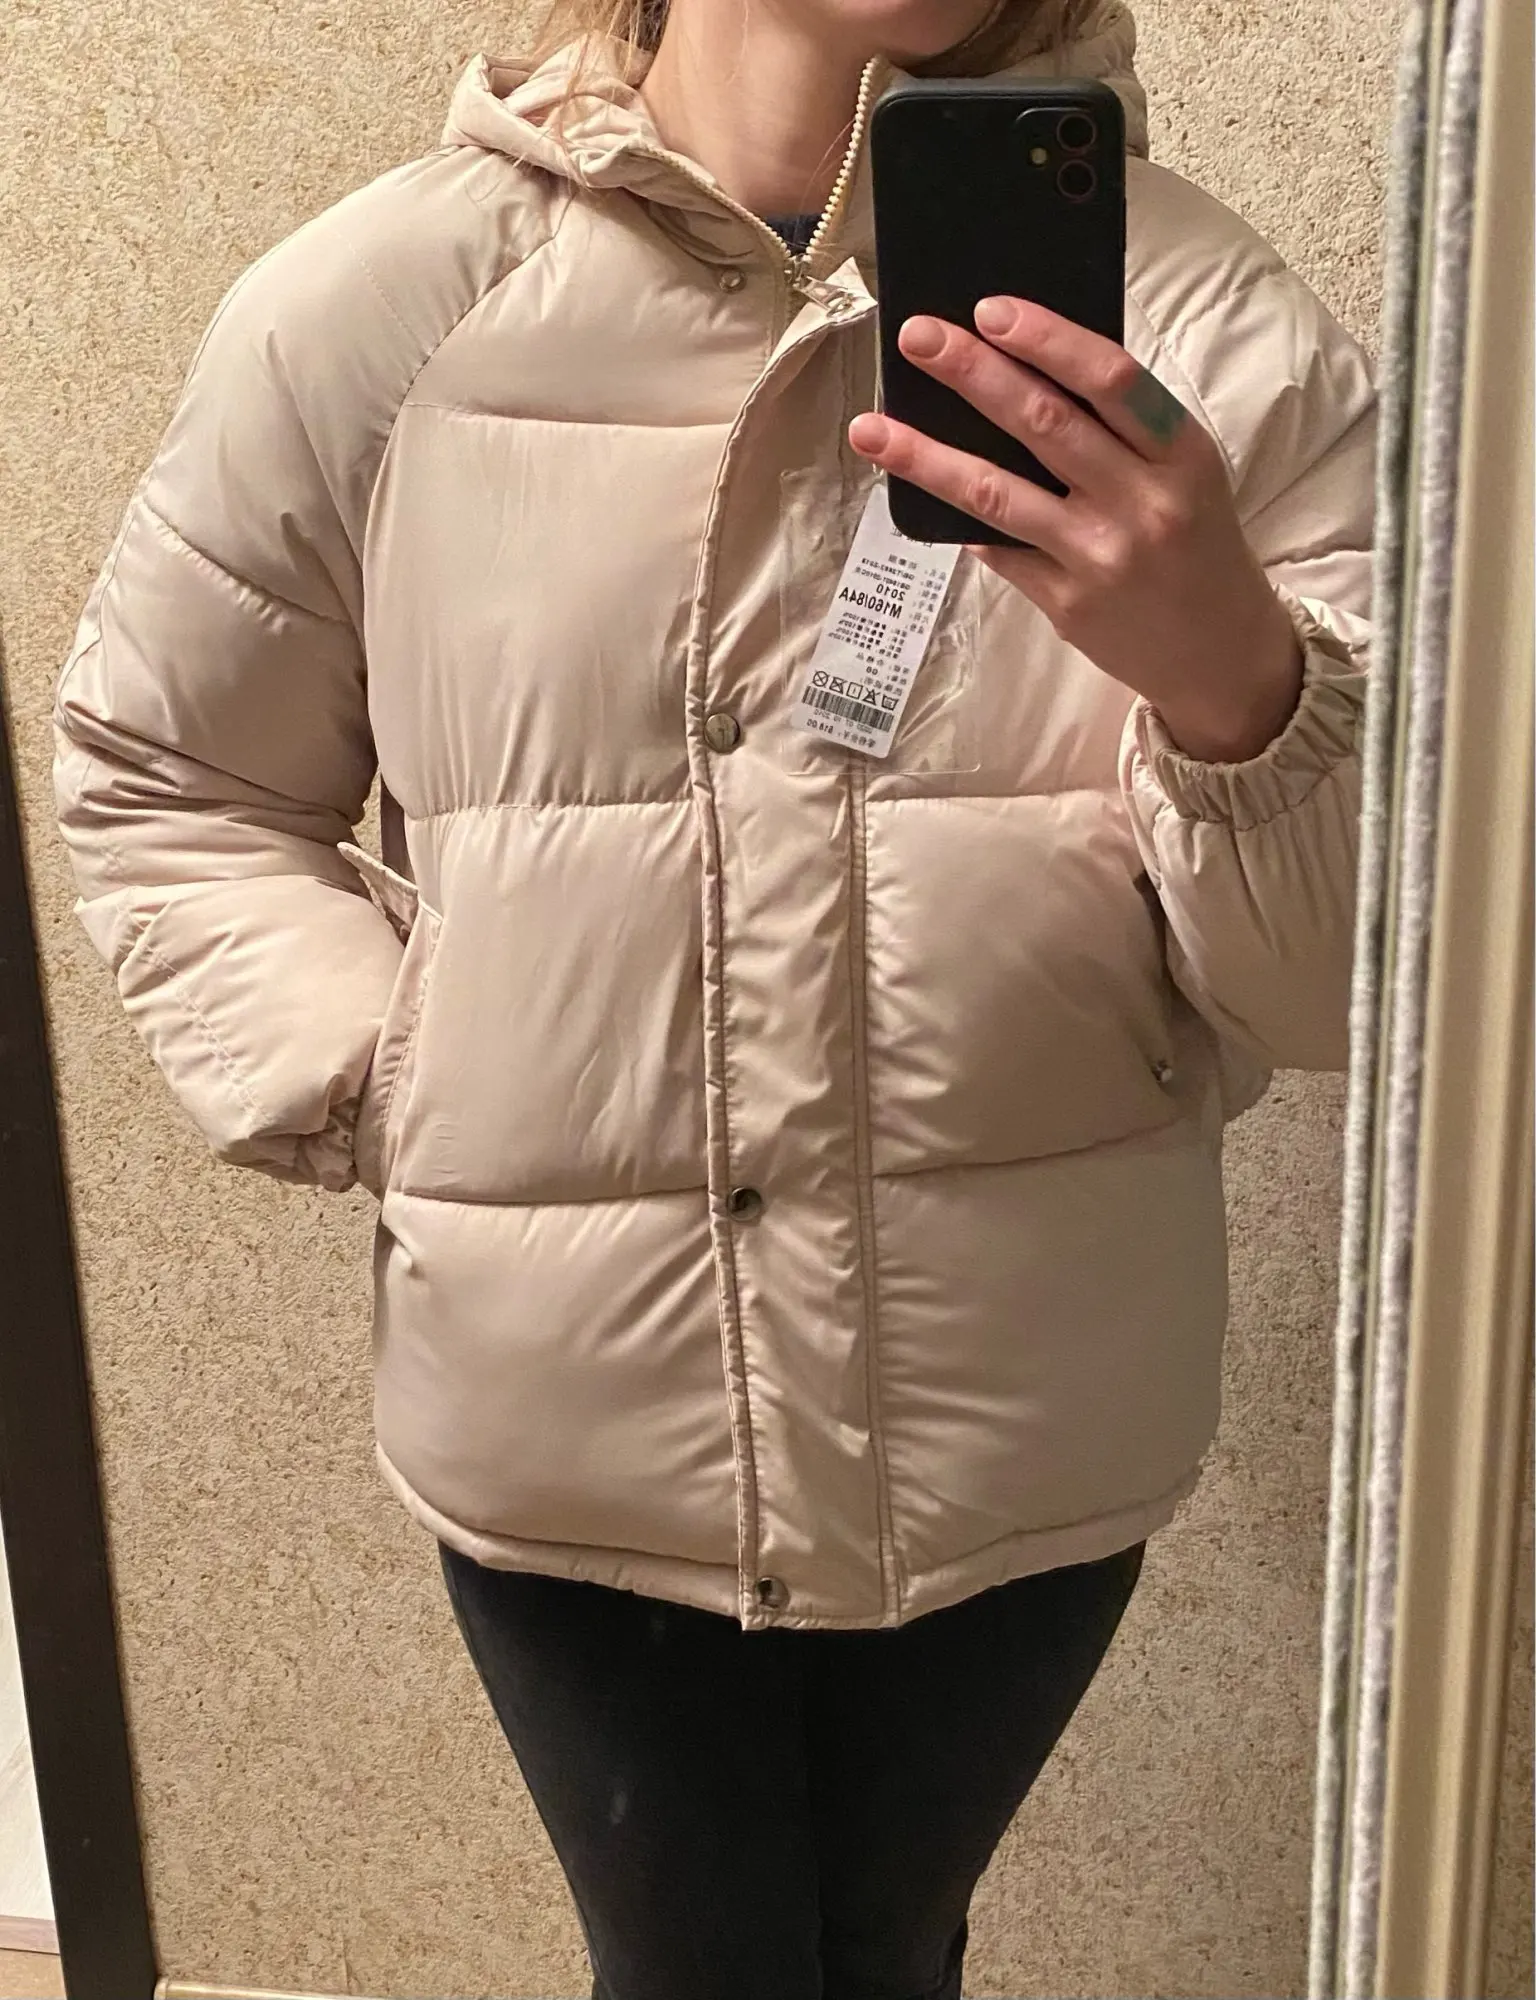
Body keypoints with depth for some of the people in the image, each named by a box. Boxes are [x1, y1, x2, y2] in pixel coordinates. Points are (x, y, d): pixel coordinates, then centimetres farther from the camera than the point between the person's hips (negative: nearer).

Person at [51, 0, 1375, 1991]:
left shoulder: (1205, 324, -10)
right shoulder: (368, 308, -9)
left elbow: (1365, 979, -12)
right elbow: (158, 780, 5)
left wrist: (1229, 678, -31)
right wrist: (384, 1091, -7)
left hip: (1025, 1420, 1)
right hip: (575, 1401, 0)